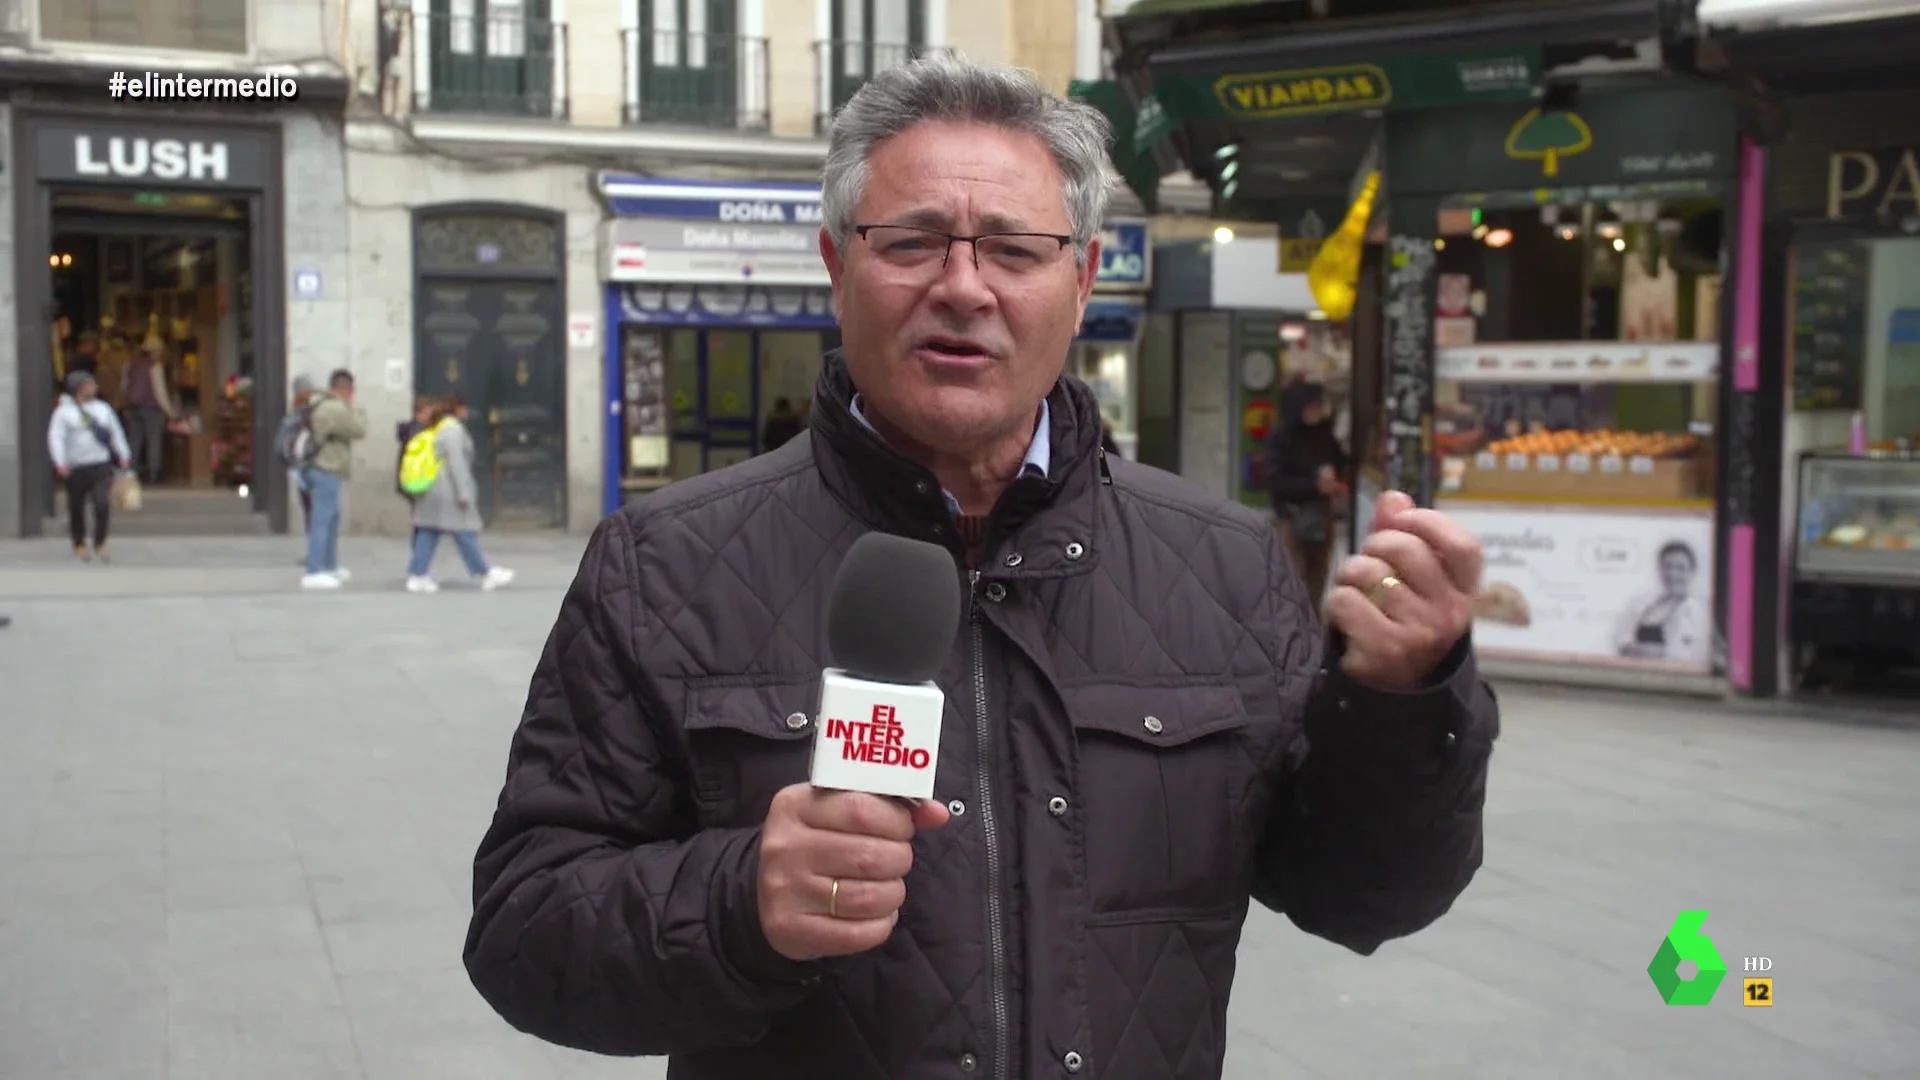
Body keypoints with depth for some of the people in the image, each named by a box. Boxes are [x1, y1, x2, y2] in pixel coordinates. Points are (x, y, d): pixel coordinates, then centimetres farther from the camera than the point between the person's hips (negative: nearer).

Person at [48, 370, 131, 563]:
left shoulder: (103, 408, 14)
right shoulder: (64, 411, 0)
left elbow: (116, 433, 20)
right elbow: (56, 437, -7)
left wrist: (123, 456, 18)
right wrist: (60, 463, -18)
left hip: (101, 467, 2)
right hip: (76, 469, -2)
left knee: (103, 504, -14)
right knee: (76, 509, 8)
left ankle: (100, 544, 1)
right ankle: (79, 544, 26)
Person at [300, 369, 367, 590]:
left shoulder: (321, 406, 13)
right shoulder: (337, 410, -18)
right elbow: (359, 430, -13)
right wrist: (354, 409, -1)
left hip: (321, 469, 11)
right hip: (326, 471, -11)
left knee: (332, 519, 21)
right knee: (322, 521, -10)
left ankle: (331, 566, 32)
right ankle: (314, 573, -11)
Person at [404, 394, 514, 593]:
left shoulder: (436, 428, 16)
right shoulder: (453, 429, -12)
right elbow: (456, 462, -18)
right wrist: (463, 493, -18)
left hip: (431, 491, 9)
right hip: (448, 491, -9)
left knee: (427, 534, 6)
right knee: (465, 533, -1)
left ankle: (417, 576, 2)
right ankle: (485, 574, 7)